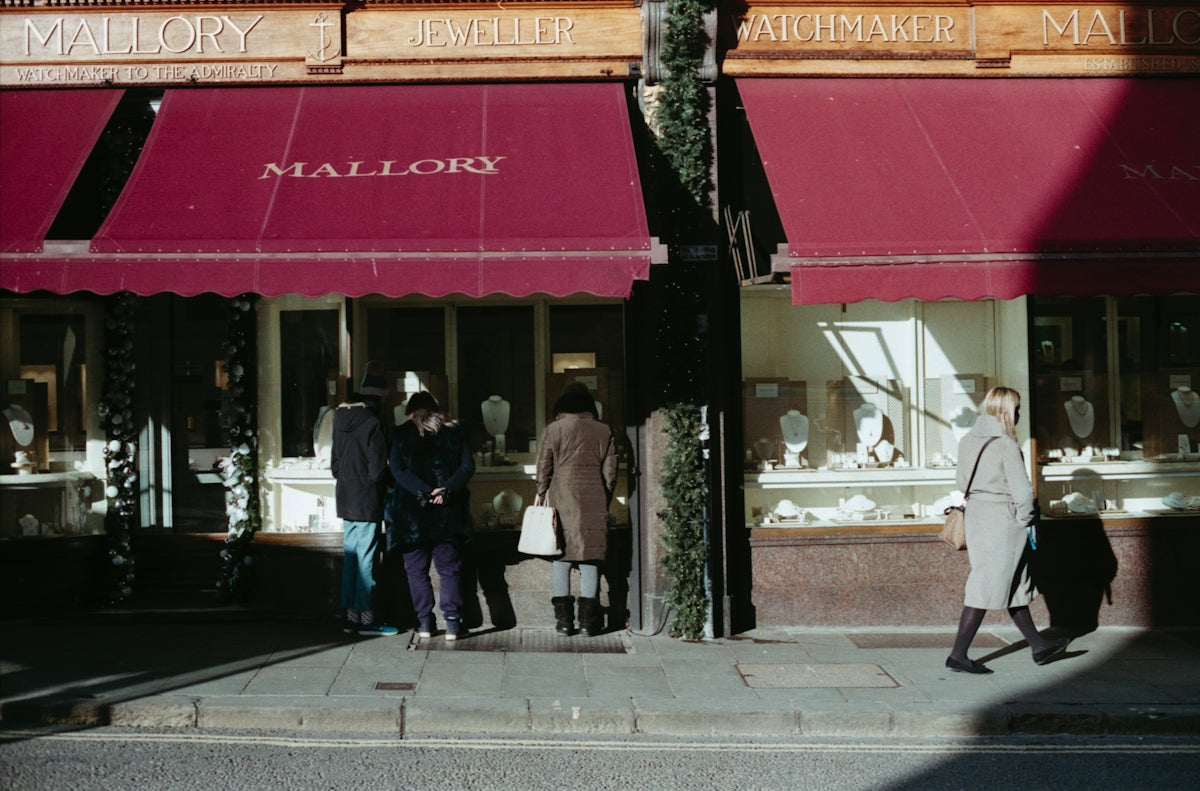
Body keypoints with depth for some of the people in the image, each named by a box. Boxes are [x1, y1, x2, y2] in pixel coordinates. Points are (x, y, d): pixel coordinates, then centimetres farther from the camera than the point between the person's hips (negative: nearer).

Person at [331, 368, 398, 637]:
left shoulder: (341, 421, 9)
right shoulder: (372, 424, -15)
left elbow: (335, 463, 15)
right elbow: (377, 469, -15)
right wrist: (382, 486, 3)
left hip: (345, 500, 8)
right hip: (366, 502, -8)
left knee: (350, 557, 11)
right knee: (366, 559, -2)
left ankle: (351, 615, 16)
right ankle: (366, 618, 2)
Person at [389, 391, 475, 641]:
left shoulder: (401, 434, 1)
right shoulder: (454, 431, 7)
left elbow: (397, 469, -9)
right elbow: (468, 467, -1)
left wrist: (424, 492, -15)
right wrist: (448, 489, -10)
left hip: (412, 514, -2)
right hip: (447, 513, 2)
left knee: (417, 569, 8)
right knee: (449, 568, 8)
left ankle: (425, 622, 6)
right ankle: (452, 622, -1)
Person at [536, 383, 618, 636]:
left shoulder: (554, 429, -1)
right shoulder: (604, 431, 4)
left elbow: (543, 466, 1)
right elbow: (610, 471, 6)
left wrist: (542, 493, 15)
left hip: (562, 500, -1)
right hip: (594, 502, 1)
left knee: (562, 558, 5)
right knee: (590, 558, 4)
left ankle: (564, 619, 4)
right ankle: (588, 620, 3)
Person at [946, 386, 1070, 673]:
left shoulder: (967, 441, 6)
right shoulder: (1006, 445, -16)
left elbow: (963, 483, 13)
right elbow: (1022, 490, -17)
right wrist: (1026, 517, -2)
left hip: (975, 515, 8)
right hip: (1001, 520, -8)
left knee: (1015, 583, 17)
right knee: (987, 587, -2)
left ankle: (1039, 646, 28)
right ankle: (958, 655, 0)